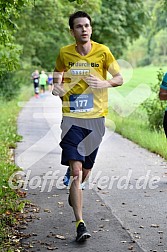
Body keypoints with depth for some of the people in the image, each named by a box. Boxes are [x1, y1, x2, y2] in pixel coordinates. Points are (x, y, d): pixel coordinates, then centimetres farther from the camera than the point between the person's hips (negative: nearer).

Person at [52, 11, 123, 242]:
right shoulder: (64, 53, 2)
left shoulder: (103, 51, -1)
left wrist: (105, 83, -17)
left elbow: (119, 78, 5)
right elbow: (57, 78, 15)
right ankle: (80, 224, -11)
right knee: (76, 170, -13)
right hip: (72, 118, -1)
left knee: (86, 171, 13)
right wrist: (57, 88, -9)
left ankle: (74, 194, 48)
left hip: (96, 118, 1)